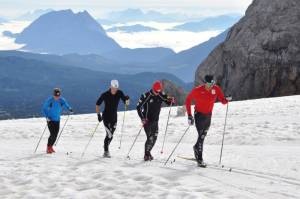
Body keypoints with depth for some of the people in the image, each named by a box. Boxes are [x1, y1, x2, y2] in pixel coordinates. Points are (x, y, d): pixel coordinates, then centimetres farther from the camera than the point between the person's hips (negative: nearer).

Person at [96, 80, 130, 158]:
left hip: (114, 117, 5)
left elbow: (126, 103, -9)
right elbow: (97, 104, -6)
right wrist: (98, 115, -13)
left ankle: (106, 149, 30)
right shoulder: (105, 95, -16)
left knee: (110, 135, 13)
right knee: (109, 134, -13)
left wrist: (127, 99, -30)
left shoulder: (119, 93, -7)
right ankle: (106, 151, -2)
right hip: (106, 117, -5)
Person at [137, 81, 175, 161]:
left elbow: (168, 102, 6)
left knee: (154, 137, 8)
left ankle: (148, 152, 26)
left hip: (155, 120, 5)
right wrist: (142, 118, -17)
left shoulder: (161, 95, -2)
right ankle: (146, 155, -1)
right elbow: (138, 107, -10)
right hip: (147, 120, -5)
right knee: (150, 138, -11)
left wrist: (171, 101, -19)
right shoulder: (146, 96, -14)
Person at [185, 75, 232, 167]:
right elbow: (188, 100, -8)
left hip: (208, 115, 5)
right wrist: (189, 115, -12)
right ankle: (200, 159, -6)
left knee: (203, 135, 18)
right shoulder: (197, 90, -19)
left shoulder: (216, 89, -10)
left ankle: (197, 148, 46)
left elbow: (222, 100, -8)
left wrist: (226, 100, -33)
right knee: (201, 136, -11)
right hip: (199, 115, -5)